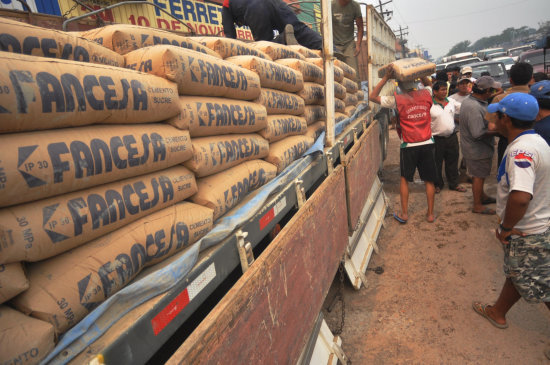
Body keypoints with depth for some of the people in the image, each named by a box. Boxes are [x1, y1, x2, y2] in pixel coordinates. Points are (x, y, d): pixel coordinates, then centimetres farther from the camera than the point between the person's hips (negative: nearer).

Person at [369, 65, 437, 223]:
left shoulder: (397, 100, -10)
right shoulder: (426, 94, 2)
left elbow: (372, 96, -3)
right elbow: (429, 83, 28)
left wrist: (386, 77, -4)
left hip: (409, 146, -3)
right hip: (427, 144, 3)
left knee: (404, 179, 13)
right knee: (429, 181, 11)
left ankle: (404, 214, 15)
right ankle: (430, 214, 20)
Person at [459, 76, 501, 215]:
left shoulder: (468, 100, 3)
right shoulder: (474, 107, -29)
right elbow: (478, 134, -31)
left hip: (472, 148, 10)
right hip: (478, 150, -10)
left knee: (479, 175, 24)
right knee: (479, 176, 5)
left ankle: (482, 196, 43)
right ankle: (477, 206, 20)